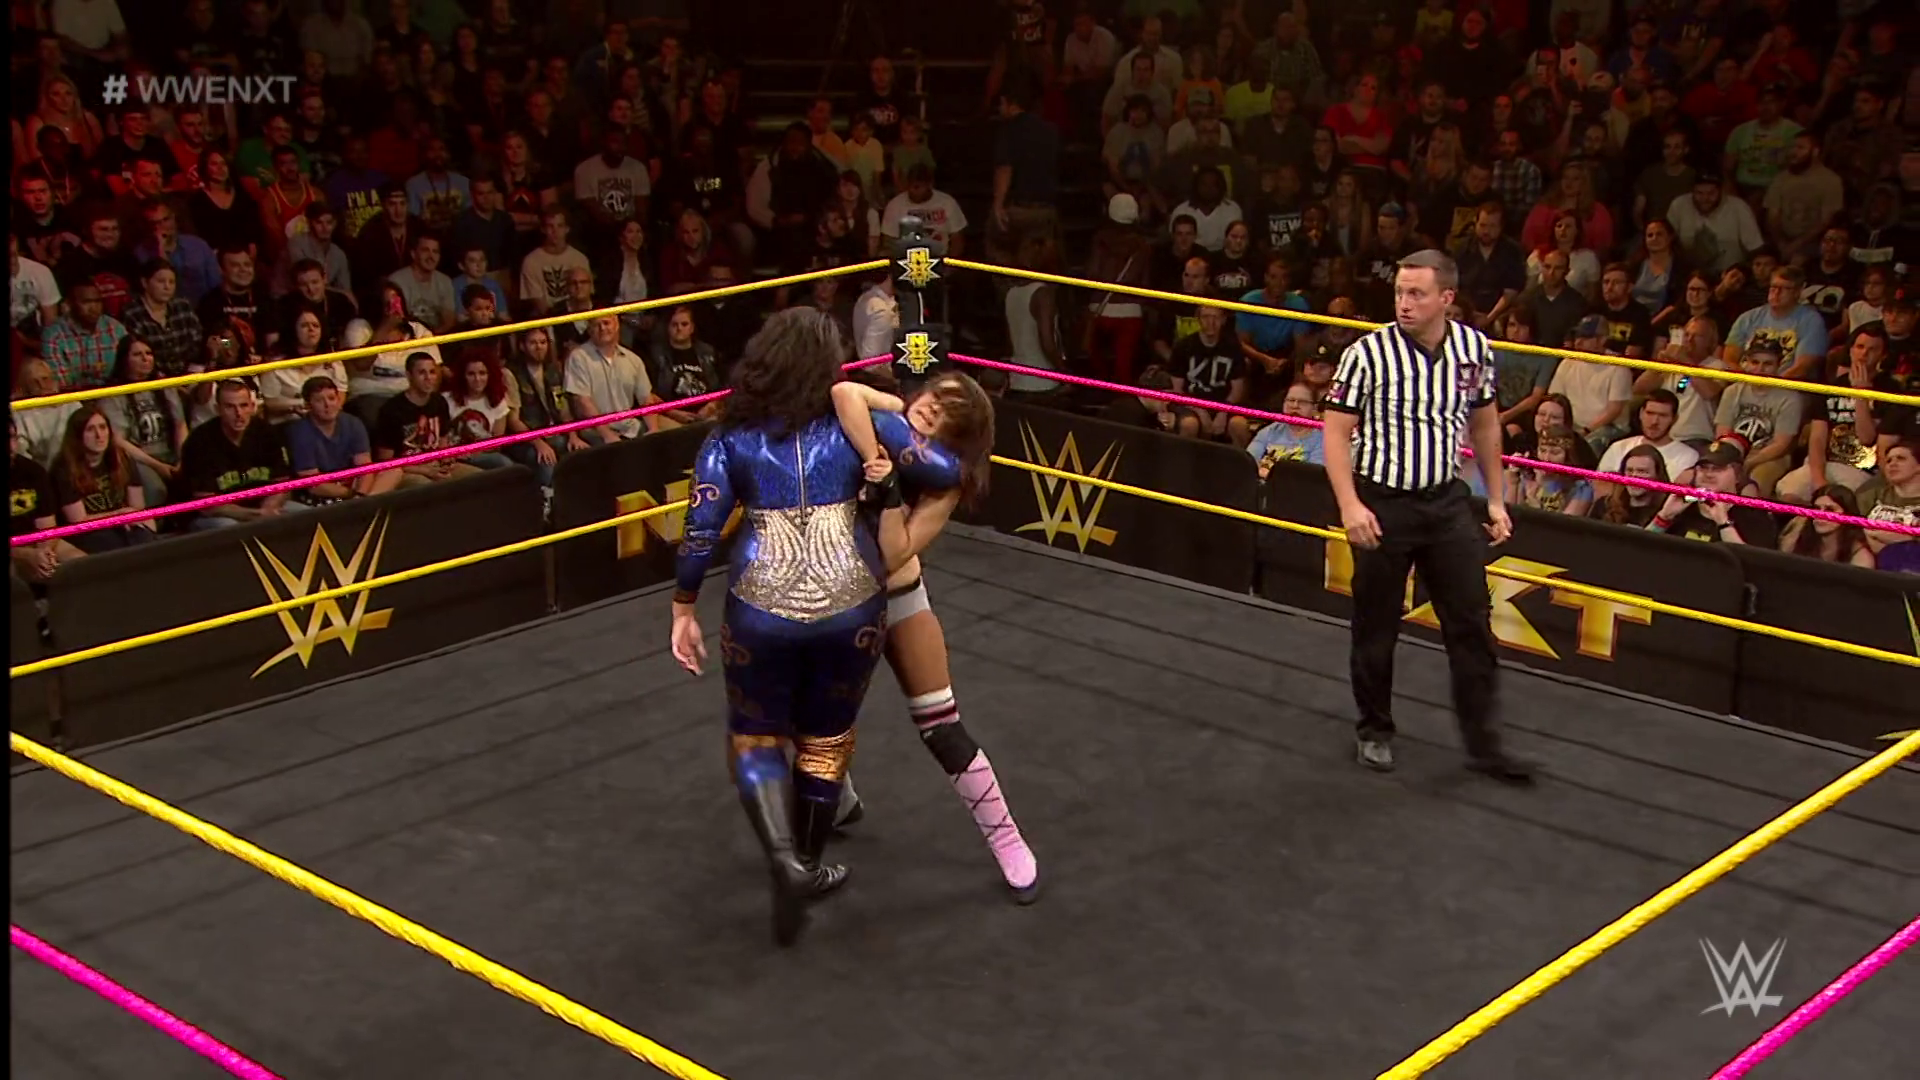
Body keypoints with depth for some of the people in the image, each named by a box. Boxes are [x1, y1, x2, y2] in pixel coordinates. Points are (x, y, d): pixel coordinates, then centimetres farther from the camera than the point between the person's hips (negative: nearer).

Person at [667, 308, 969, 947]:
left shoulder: (732, 438, 3)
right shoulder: (860, 420, 2)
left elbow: (701, 531, -2)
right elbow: (944, 474, -2)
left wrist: (683, 610, 9)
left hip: (762, 608, 0)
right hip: (851, 605, 1)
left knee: (754, 737, 18)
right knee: (826, 739, 21)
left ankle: (785, 860, -3)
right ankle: (807, 868, 34)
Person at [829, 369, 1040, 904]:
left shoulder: (946, 481, -19)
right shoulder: (886, 414, -14)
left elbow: (893, 556, -29)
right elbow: (843, 392, -37)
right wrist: (877, 464, -38)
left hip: (894, 598, -3)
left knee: (940, 727, -2)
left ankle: (1006, 840, 12)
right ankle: (838, 804, 44)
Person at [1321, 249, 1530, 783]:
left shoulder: (1474, 348, 0)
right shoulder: (1368, 353, -14)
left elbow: (1484, 425, 13)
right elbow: (1336, 431, -10)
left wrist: (1496, 499, 13)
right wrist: (1349, 504, -21)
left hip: (1447, 500, 3)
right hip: (1382, 503, -3)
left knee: (1472, 622, 2)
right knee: (1376, 627, 7)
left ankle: (1482, 742, 12)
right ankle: (1375, 731, 26)